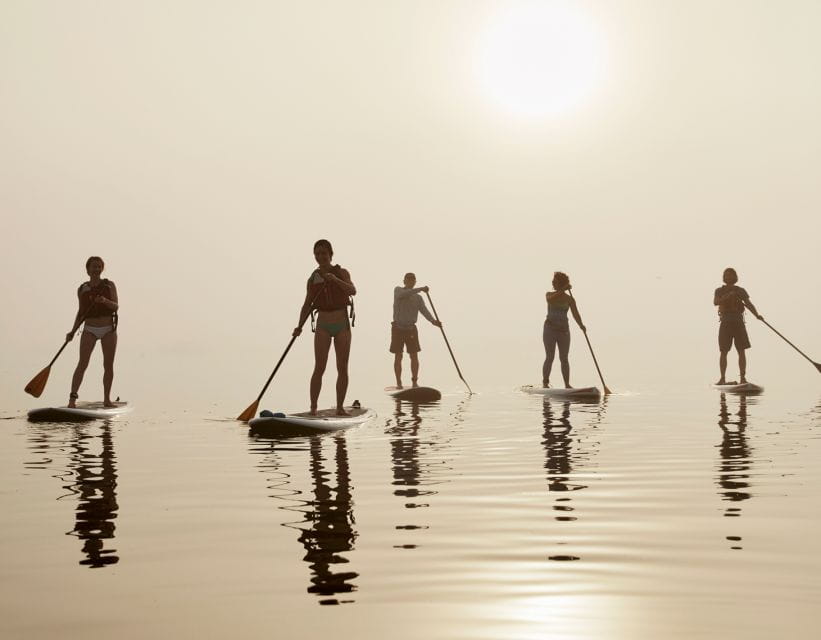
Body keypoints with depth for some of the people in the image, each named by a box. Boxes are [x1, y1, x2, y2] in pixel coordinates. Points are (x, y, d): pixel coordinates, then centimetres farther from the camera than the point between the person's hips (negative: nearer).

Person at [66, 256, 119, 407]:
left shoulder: (109, 285, 2)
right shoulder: (82, 289, 6)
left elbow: (116, 306, -8)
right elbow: (81, 312, 12)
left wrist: (105, 301, -28)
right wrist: (72, 331, 3)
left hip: (109, 330, 0)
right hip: (90, 330, 0)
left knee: (108, 365, 2)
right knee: (83, 363, -13)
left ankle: (107, 399, 13)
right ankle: (72, 398, -17)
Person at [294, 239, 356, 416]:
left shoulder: (341, 273, -2)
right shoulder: (313, 279, 4)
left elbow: (352, 291, -19)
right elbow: (307, 305, 3)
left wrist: (335, 279, -34)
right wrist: (300, 326, -10)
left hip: (342, 325, 0)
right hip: (323, 326, 0)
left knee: (342, 368, 0)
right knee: (319, 368, -10)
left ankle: (340, 407, 8)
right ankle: (313, 408, -9)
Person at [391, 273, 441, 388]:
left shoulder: (418, 298, 6)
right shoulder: (398, 290, 0)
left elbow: (424, 311, -8)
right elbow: (404, 294, -24)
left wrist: (433, 321, -27)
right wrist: (420, 289, -32)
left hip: (411, 329, 2)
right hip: (398, 328, -2)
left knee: (414, 356, -2)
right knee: (398, 356, -1)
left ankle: (415, 382, 5)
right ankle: (399, 383, 4)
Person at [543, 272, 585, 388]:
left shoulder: (569, 299, 3)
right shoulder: (549, 294, 3)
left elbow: (576, 314, -10)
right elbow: (551, 300, -23)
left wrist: (581, 325, -27)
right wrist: (563, 290, -29)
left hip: (564, 331, 1)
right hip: (550, 330, -1)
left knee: (564, 359, 1)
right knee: (549, 358, -8)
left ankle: (567, 384, 7)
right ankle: (545, 383, -3)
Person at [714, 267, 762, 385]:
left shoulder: (741, 291, 9)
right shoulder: (719, 291, 8)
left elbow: (749, 305, -3)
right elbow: (715, 302, -13)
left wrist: (757, 315, -22)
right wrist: (727, 296, -29)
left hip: (738, 323, 0)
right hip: (725, 323, 0)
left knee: (741, 351, -7)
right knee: (723, 352, -3)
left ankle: (743, 378, -6)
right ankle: (722, 378, 3)